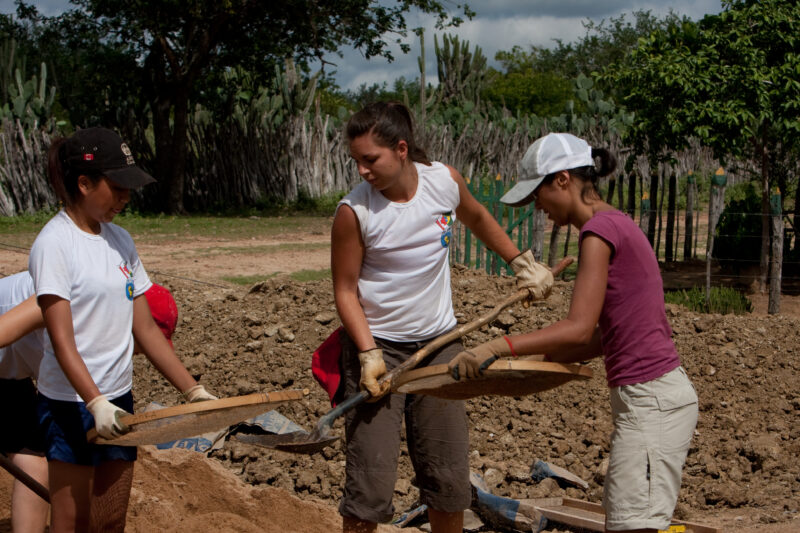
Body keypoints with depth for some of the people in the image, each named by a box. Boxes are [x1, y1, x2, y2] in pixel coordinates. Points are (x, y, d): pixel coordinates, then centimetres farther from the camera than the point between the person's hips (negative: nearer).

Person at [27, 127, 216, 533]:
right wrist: (95, 402, -31)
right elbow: (62, 341, -19)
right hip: (71, 404, -7)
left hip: (118, 401, 7)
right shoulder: (54, 243, -13)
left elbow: (146, 330, 10)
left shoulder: (120, 241, 8)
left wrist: (193, 390, 6)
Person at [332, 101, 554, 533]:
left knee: (449, 479, 9)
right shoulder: (354, 211, -16)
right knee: (369, 485, -8)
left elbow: (477, 218, 18)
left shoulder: (444, 181, -5)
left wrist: (522, 262, 20)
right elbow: (346, 291, -10)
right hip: (376, 344, -4)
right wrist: (369, 354, -20)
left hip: (439, 343, 4)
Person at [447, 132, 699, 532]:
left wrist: (499, 347, -20)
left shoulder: (599, 229, -14)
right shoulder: (615, 224, 15)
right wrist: (542, 360, 12)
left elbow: (579, 329, -20)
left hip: (650, 400, -10)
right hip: (653, 394, 10)